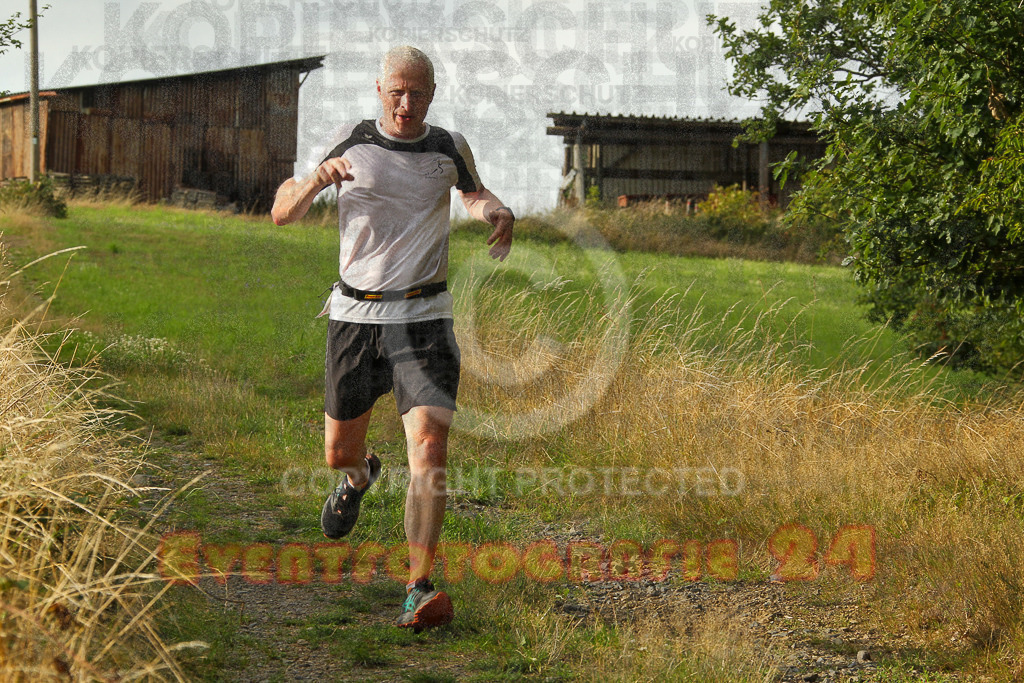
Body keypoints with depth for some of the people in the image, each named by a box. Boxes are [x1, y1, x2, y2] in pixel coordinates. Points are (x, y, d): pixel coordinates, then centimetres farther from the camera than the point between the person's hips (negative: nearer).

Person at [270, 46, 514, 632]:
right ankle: (361, 475, 52)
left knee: (429, 449, -18)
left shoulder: (449, 147, 4)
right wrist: (316, 179, -21)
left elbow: (474, 192, 26)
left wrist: (498, 212, 1)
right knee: (339, 452, 12)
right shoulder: (350, 142, 0)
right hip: (356, 317, 1)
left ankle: (419, 591, -18)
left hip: (425, 319, -1)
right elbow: (283, 214, 1)